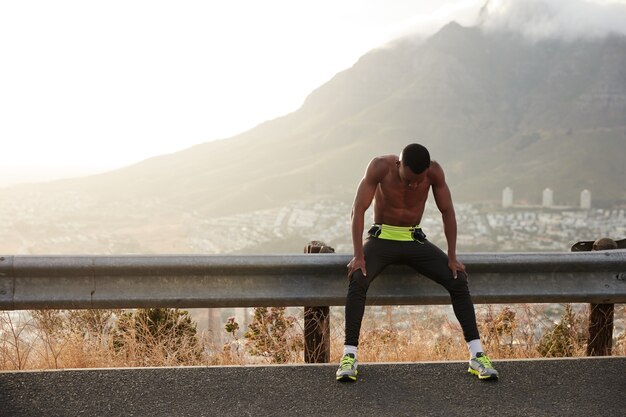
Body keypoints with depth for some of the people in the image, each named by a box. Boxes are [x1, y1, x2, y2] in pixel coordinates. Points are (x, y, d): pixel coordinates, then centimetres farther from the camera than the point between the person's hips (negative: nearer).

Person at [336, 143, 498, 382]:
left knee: (458, 280, -17)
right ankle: (349, 356, -28)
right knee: (358, 280, -31)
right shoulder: (380, 167, -20)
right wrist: (358, 256, -26)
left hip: (414, 241, 2)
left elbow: (447, 212, -6)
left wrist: (452, 257, -10)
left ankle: (477, 355, -13)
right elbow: (358, 209, -20)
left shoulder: (434, 172, -15)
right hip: (381, 238, -2)